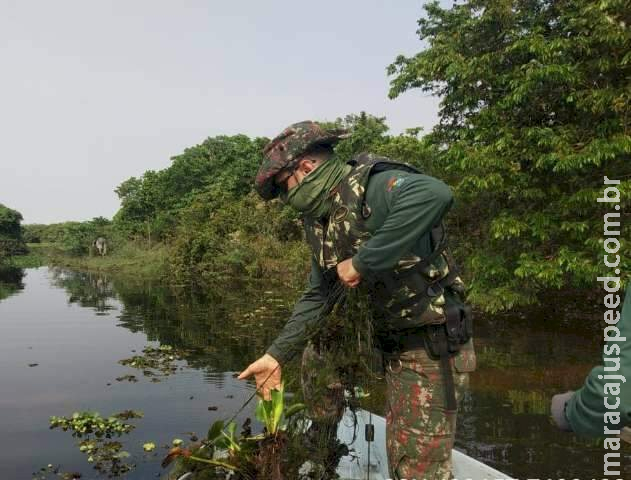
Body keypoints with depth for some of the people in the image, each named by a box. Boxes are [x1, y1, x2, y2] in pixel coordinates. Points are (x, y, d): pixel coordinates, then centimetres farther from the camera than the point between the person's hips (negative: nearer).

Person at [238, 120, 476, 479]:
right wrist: (276, 355, 9)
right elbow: (318, 297, 12)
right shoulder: (321, 221, 6)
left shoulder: (372, 185, -21)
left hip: (431, 345, -8)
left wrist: (363, 262, -35)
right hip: (383, 334, 9)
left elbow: (435, 195, -43)